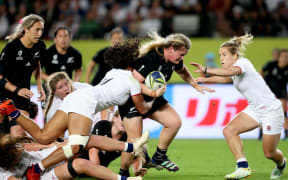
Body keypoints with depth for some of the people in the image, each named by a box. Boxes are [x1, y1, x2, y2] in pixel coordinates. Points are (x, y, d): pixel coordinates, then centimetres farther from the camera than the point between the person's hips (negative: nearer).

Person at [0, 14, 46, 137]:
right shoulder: (11, 47, -20)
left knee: (19, 132, -6)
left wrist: (39, 86, 8)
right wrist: (16, 90, -21)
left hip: (23, 92, 4)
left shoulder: (40, 46, -4)